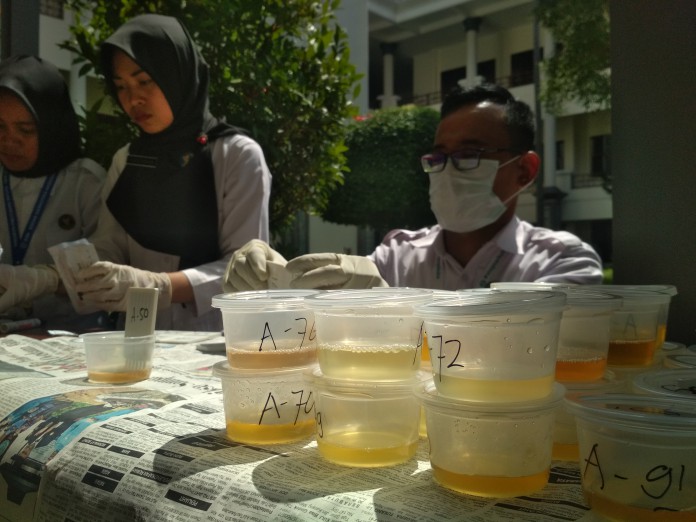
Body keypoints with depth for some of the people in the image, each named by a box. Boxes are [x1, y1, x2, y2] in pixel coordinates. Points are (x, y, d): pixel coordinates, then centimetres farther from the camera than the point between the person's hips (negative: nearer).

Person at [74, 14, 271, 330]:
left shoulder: (238, 155, -5)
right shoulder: (125, 161, 10)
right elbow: (108, 248, 6)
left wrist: (155, 285, -25)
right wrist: (84, 273, -15)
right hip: (143, 337, 5)